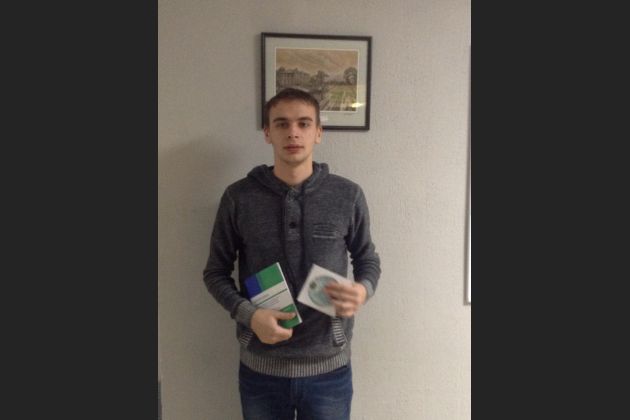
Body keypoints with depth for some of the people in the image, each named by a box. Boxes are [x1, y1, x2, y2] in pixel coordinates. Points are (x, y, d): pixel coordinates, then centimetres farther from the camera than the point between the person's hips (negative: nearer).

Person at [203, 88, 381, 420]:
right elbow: (216, 272, 2)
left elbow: (368, 260, 7)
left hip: (330, 369, 1)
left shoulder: (348, 196, -5)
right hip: (260, 370, 0)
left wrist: (363, 290, -15)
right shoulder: (238, 198, -6)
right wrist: (248, 314, -15)